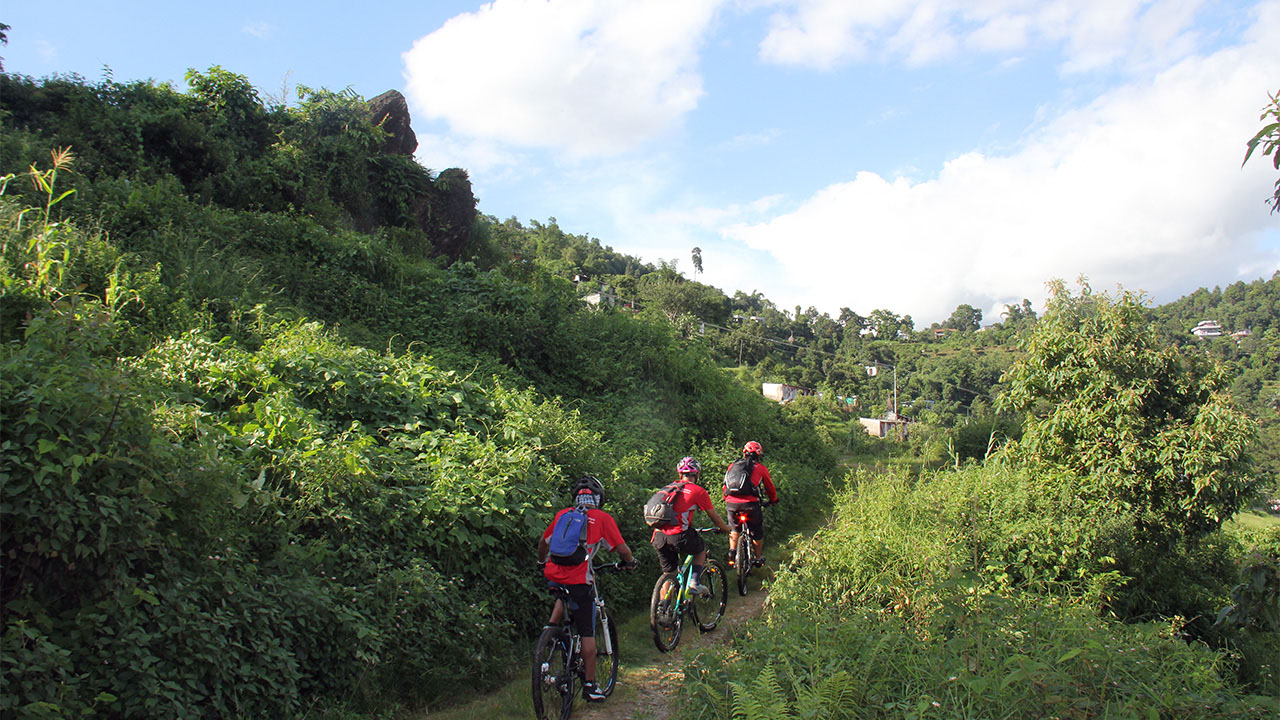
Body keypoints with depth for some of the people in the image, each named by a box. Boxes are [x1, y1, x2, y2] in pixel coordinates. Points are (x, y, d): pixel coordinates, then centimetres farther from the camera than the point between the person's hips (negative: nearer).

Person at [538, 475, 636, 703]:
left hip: (553, 576, 4)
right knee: (587, 633, 6)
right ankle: (590, 686, 11)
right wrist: (630, 561, 21)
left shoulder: (562, 514, 12)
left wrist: (541, 562, 39)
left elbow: (543, 542, 21)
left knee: (566, 598, 38)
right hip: (579, 581, -4)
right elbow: (622, 549, 0)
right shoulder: (603, 518, 1)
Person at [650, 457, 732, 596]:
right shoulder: (699, 491, 5)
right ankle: (695, 581, 8)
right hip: (678, 536, -4)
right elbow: (714, 517, 13)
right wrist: (726, 529, 32)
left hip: (659, 536, 5)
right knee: (701, 549, 25)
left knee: (668, 572, 18)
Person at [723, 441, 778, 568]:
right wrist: (774, 500, 42)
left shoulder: (732, 466, 20)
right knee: (757, 531, 19)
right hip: (750, 504, -3)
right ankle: (759, 558, 28)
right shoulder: (760, 468, 13)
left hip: (731, 504, 3)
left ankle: (732, 551, 15)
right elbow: (770, 487, 24)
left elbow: (726, 486, 26)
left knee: (734, 529, 29)